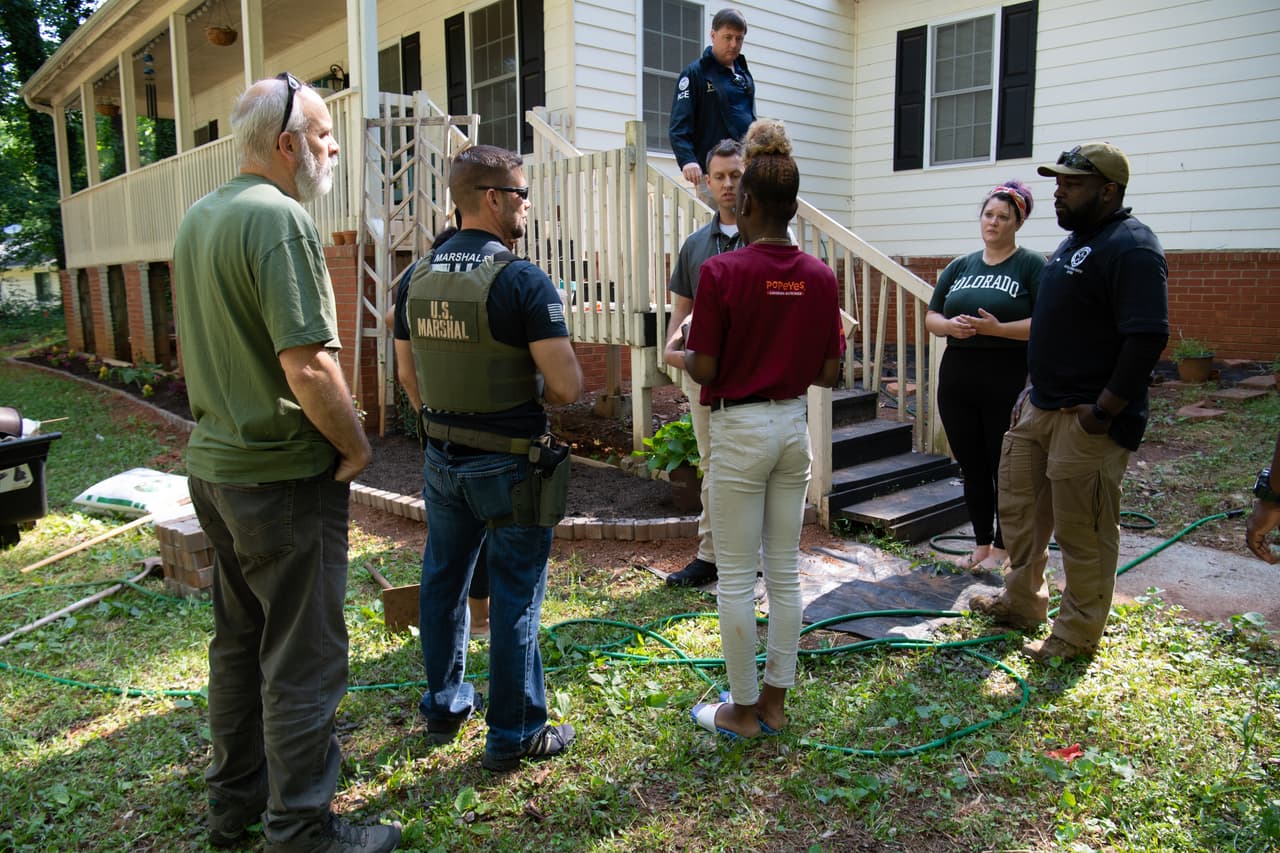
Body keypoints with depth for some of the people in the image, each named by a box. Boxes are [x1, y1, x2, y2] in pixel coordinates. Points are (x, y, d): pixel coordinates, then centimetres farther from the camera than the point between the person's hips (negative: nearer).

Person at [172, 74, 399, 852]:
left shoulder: (198, 218, 11)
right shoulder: (279, 218, -19)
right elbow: (308, 366, -26)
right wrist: (357, 445, -12)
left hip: (215, 462, 9)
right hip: (284, 475, -9)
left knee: (241, 639, 21)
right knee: (303, 658, 3)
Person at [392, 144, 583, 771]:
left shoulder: (418, 277, 2)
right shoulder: (522, 281, -18)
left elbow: (407, 374, 11)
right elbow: (568, 386, -22)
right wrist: (535, 394, 0)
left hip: (442, 459, 7)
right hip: (509, 465, -6)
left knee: (443, 581, 20)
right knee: (514, 598, 5)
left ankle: (443, 707, 36)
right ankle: (514, 735, 18)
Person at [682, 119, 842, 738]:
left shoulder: (721, 271, -15)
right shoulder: (821, 276, 0)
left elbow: (704, 369, -13)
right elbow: (829, 374, 3)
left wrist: (684, 355, 7)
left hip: (740, 430, -5)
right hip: (795, 426, 5)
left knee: (737, 577, 6)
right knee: (784, 570, 14)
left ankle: (743, 709, 18)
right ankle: (775, 699, 27)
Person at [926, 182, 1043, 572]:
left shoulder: (1031, 265, -4)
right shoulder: (960, 266, 13)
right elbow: (931, 317, 12)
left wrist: (997, 329, -23)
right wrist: (950, 326, -9)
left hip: (1008, 383, -5)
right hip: (957, 381, 5)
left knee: (1004, 467, 6)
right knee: (972, 467, 12)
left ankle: (1002, 548, 21)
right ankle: (981, 544, 26)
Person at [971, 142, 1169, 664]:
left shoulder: (1130, 247, -16)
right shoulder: (1075, 242, 15)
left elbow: (1147, 337, -24)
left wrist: (1103, 411, -23)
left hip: (1086, 419, -10)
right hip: (1039, 406, 10)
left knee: (1082, 532, 1)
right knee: (1019, 508, 18)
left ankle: (1078, 636, 17)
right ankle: (1021, 602, 35)